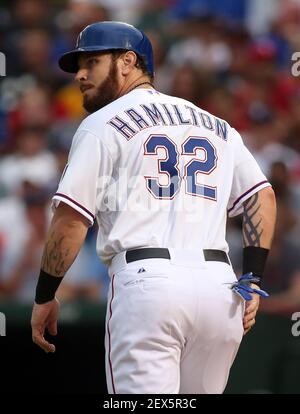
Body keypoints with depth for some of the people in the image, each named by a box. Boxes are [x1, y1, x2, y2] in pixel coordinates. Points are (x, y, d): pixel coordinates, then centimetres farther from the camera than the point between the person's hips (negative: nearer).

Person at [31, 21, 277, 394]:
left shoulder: (103, 124, 6)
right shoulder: (215, 126, 23)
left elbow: (70, 220, -2)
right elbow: (263, 197, 13)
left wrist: (44, 297, 5)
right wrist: (252, 279, 9)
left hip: (147, 282, -5)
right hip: (218, 283, 5)